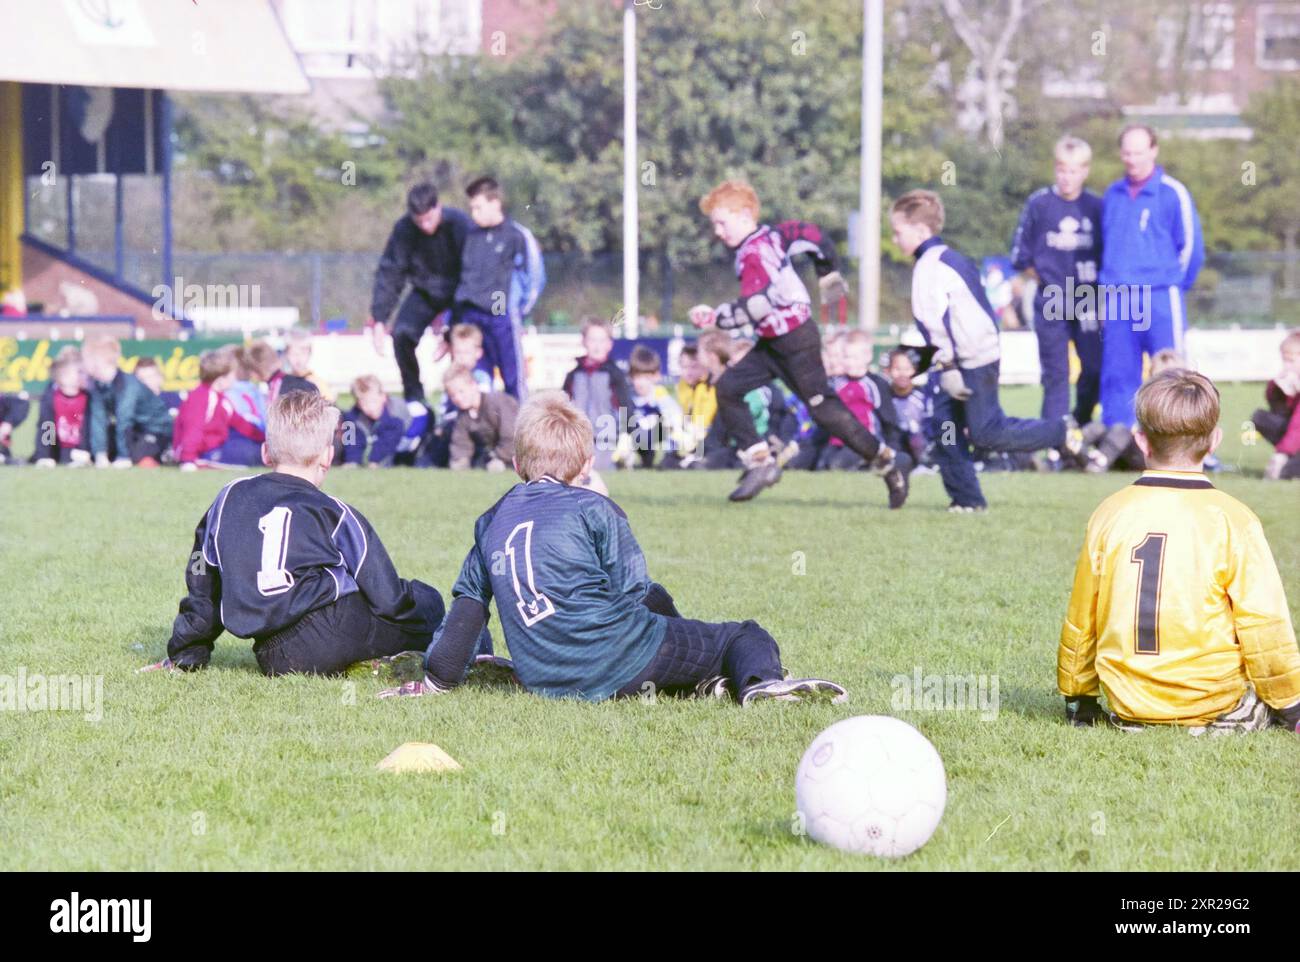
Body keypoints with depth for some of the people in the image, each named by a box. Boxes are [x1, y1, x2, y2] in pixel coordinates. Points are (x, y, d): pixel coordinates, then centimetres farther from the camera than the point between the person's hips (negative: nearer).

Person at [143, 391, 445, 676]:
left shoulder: (230, 498, 17)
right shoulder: (336, 514, 6)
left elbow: (202, 584, 22)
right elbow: (388, 597, 7)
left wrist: (183, 658, 32)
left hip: (273, 659, 4)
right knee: (426, 601, 12)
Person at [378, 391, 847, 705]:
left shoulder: (492, 520, 15)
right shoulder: (594, 508, 0)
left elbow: (469, 601, 17)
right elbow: (633, 594, -1)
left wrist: (436, 680, 25)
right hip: (617, 658, -6)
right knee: (744, 636, 4)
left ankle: (697, 681, 17)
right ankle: (761, 680, -27)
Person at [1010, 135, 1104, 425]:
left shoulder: (1096, 207, 1)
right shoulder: (1039, 203, -2)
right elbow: (1020, 254, 4)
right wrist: (1043, 275, 1)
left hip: (1088, 302, 1)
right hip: (1051, 302, -1)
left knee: (1095, 369, 3)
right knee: (1055, 373, 0)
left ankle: (1082, 424, 25)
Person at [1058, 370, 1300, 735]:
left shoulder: (1109, 514, 1)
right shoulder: (1232, 519, -8)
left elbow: (1079, 623, 9)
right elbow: (1265, 626, -5)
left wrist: (1078, 702, 23)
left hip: (1130, 705, 3)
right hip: (1213, 701, -3)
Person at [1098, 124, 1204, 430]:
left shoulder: (1172, 193, -3)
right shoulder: (1112, 195, 12)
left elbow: (1191, 246, 0)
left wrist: (1174, 284, 6)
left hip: (1161, 301, -5)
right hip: (1117, 301, 5)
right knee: (1117, 374, 5)